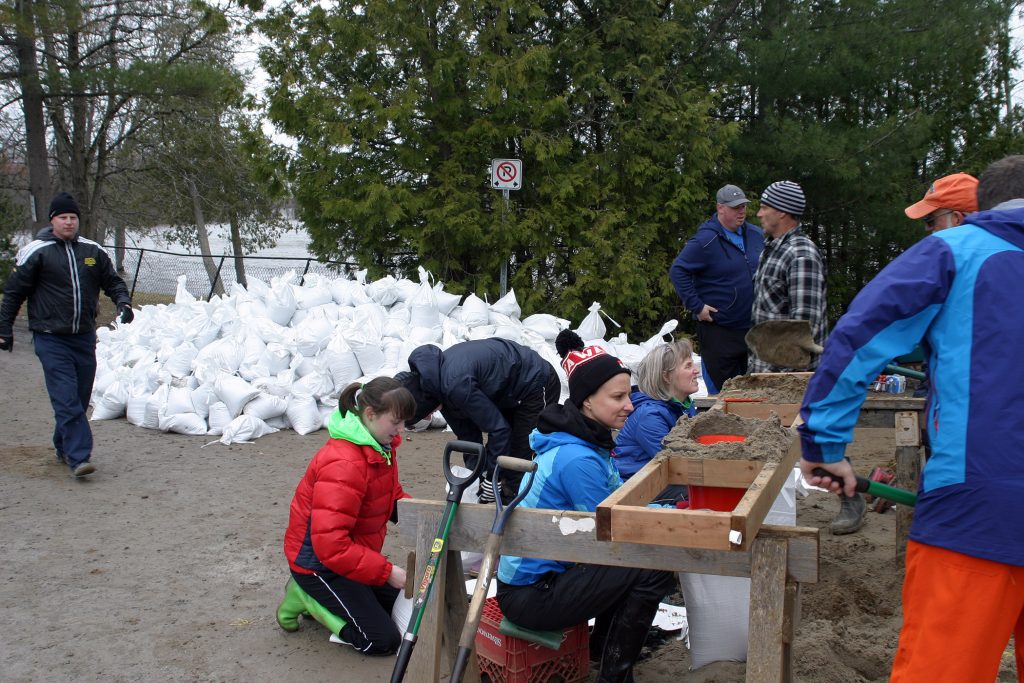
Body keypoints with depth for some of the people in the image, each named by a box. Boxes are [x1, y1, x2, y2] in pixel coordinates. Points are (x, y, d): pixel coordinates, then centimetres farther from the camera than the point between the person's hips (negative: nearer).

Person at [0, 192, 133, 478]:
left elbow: (112, 281, 19)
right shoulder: (37, 252, -4)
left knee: (80, 398, 11)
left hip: (84, 337, 5)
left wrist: (122, 301, -1)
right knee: (66, 400, -13)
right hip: (51, 339, -5)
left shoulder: (92, 251, 9)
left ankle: (64, 447, 29)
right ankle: (79, 457, -15)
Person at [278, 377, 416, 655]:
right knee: (383, 640, -8)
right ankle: (306, 596, 4)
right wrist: (387, 572, -31)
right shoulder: (344, 465, -33)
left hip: (352, 551, 9)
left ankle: (320, 596, 17)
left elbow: (392, 496, 12)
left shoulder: (381, 447, -3)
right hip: (317, 561, -9)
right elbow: (330, 544, -35)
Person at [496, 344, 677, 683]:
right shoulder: (576, 459, -25)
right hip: (529, 596, -9)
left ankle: (603, 643, 27)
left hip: (548, 570, 9)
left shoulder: (589, 440, 4)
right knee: (653, 571, -13)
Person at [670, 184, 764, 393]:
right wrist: (696, 306, -17)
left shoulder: (756, 235, 7)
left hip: (753, 327, 6)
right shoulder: (705, 241, -14)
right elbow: (677, 271, -15)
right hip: (718, 330, -6)